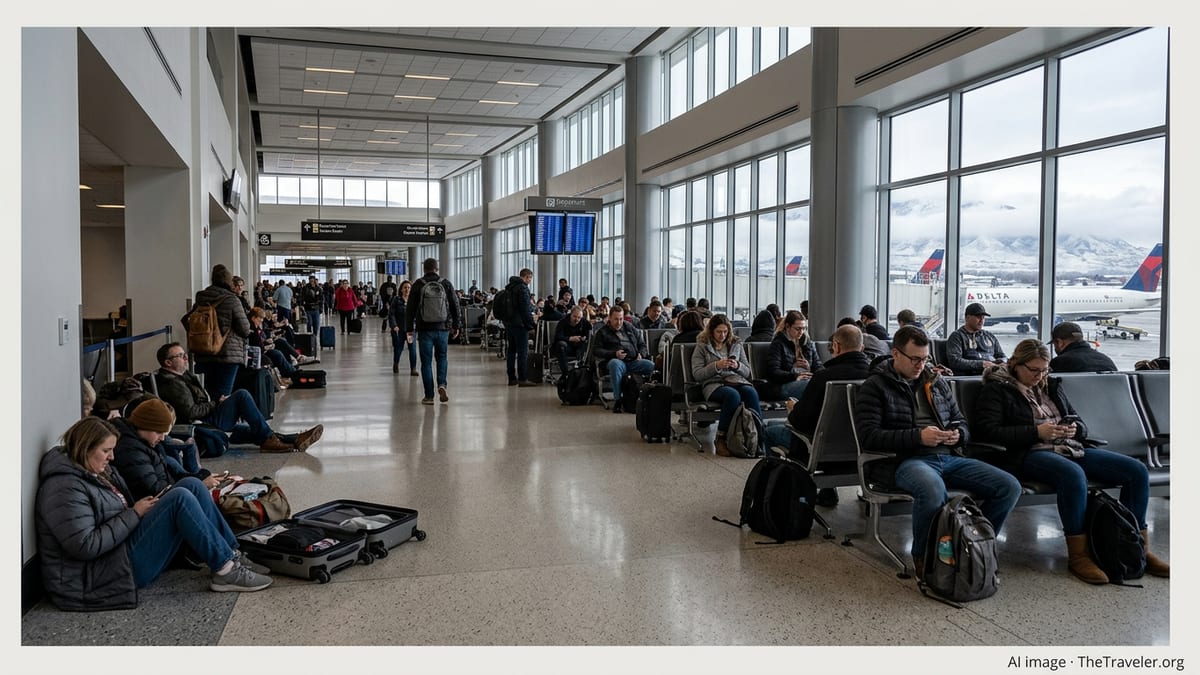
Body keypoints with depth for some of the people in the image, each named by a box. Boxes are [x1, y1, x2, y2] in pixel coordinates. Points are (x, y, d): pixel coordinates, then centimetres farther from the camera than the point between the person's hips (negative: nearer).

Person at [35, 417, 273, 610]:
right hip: (109, 574, -10)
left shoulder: (95, 471, 14)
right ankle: (226, 570, -19)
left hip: (125, 545, 10)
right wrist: (135, 514, -18)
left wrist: (143, 507, 0)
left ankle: (232, 555, -4)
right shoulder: (65, 488, -18)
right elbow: (85, 546, -26)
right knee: (180, 498, -22)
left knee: (191, 485, -2)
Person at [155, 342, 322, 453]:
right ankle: (268, 439, -14)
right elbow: (190, 412, -21)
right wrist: (216, 405, -9)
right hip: (204, 426, -10)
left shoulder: (184, 376, 21)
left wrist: (217, 402, 8)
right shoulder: (172, 384, -13)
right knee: (242, 395, -17)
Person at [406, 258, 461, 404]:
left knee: (426, 361, 5)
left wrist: (409, 329, 4)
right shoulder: (446, 284, 1)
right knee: (441, 357, 18)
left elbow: (410, 309, -1)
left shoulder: (418, 285, -2)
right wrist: (455, 326, 14)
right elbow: (455, 307, 4)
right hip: (443, 328, 1)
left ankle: (429, 396, 6)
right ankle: (441, 384, -3)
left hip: (425, 330, -1)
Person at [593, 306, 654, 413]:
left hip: (633, 361, 3)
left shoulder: (630, 327, 23)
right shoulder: (603, 332, 13)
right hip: (616, 360, -3)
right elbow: (595, 350, 3)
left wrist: (641, 354, 5)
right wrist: (614, 354, -11)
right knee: (615, 364, -41)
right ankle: (617, 400, -36)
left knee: (651, 365, -27)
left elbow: (642, 344, 29)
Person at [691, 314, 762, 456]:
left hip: (737, 380, 3)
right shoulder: (702, 346, 11)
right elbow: (696, 374, 2)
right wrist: (716, 366, -12)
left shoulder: (736, 344, 20)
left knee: (751, 392, -34)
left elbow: (747, 372, 19)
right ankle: (720, 439, -28)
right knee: (733, 395, -38)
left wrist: (737, 366, -4)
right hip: (713, 383, -3)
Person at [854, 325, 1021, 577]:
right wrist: (918, 437, -17)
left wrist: (957, 434, 2)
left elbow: (960, 422, 28)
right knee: (933, 489, -40)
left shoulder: (937, 382, 22)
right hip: (904, 460, -6)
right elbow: (868, 436, -8)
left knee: (1009, 487, -14)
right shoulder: (875, 386, 3)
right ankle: (923, 556, -12)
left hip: (949, 457, 6)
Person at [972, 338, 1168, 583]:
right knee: (1073, 475, -40)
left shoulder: (1052, 386, 23)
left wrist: (1075, 428, 1)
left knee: (1138, 470, -8)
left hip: (1071, 448, 8)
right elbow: (986, 430, -12)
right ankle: (1078, 555, -28)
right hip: (1030, 453, -7)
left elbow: (1079, 423, 28)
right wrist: (1036, 432, -16)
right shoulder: (997, 389, 2)